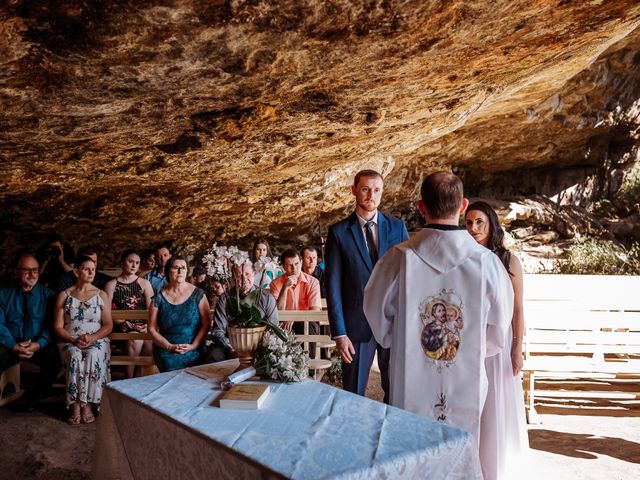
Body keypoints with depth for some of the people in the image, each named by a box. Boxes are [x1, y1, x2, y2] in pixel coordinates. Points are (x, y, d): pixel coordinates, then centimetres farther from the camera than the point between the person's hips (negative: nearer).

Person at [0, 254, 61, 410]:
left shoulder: (47, 295, 6)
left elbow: (52, 325, -3)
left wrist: (38, 344, -20)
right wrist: (13, 346, -18)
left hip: (40, 345, 0)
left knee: (54, 356, -30)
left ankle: (34, 397, -5)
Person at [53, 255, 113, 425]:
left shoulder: (101, 295, 9)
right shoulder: (64, 296, 8)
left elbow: (108, 325, 4)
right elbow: (58, 327, 3)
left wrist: (92, 338, -15)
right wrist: (74, 340, -15)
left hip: (97, 340, 0)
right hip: (71, 342, 0)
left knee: (94, 355, -34)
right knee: (75, 356, -34)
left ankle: (87, 404, -28)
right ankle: (75, 405, -29)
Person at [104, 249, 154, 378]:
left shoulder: (145, 284, 13)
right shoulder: (111, 285, 10)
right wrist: (123, 323, -16)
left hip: (142, 327, 1)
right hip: (122, 328, -1)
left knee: (149, 340, -32)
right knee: (135, 339, -34)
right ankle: (130, 380, -15)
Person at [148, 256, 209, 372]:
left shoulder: (198, 294, 3)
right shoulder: (159, 298, 4)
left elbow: (206, 324, 0)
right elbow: (152, 329, 4)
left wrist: (193, 345, -11)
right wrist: (170, 347, -8)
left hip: (193, 351, 0)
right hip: (167, 353, 0)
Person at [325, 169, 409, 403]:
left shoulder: (397, 227, 4)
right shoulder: (339, 232, -3)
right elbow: (333, 286, -3)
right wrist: (339, 333, -7)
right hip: (357, 323, -1)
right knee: (353, 393, 10)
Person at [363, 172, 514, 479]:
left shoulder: (400, 259, -15)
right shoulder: (486, 262, -14)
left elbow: (380, 323, -3)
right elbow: (496, 336, -1)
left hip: (411, 388, 0)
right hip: (466, 390, 1)